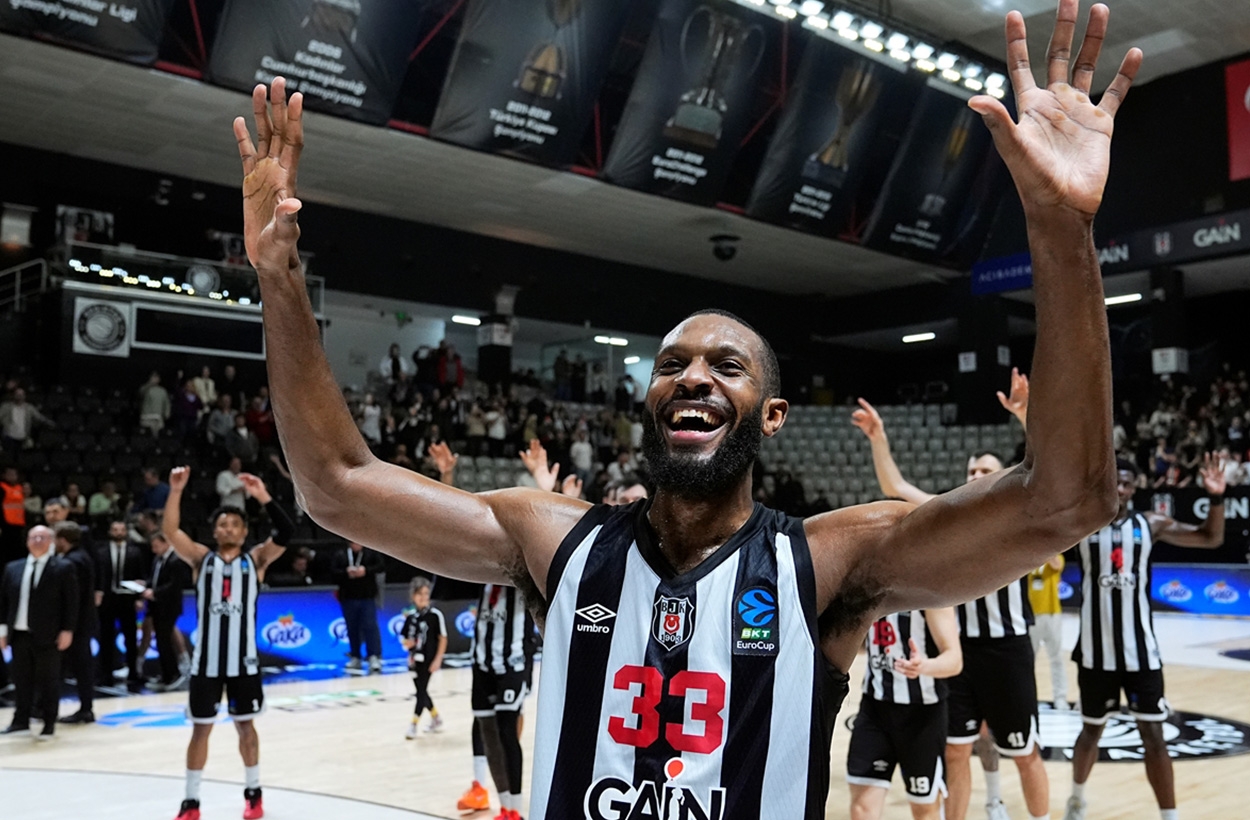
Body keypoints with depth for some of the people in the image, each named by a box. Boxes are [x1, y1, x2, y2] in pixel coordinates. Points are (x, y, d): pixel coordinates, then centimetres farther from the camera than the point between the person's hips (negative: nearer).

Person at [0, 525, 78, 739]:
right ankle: (21, 721, 17)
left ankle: (49, 724, 14)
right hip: (19, 634, 4)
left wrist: (67, 631, -11)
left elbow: (71, 602, -6)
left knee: (48, 681, 4)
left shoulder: (63, 568, -5)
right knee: (21, 680, 8)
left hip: (47, 635, -4)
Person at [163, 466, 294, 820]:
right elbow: (169, 530, -11)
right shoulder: (201, 559, 3)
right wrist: (176, 491, -25)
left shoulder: (255, 560, 0)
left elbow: (286, 532, -16)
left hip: (243, 659, 0)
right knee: (200, 728, 7)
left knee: (245, 725, 12)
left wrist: (263, 497, -27)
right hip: (206, 659, 1)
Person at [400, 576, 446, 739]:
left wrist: (438, 659, -12)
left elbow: (443, 638, -9)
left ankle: (413, 725, 1)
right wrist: (406, 643, -11)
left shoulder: (435, 614, -11)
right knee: (421, 691, 14)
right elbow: (402, 636, 12)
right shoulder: (411, 616, 4)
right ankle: (436, 719, 32)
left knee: (421, 691, -6)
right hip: (415, 659, 6)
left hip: (429, 660, -6)